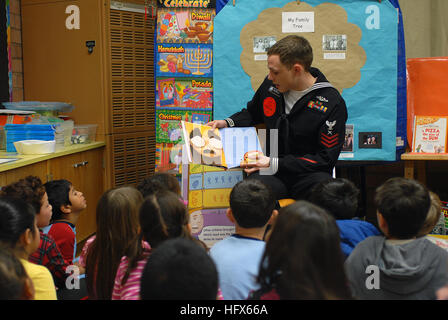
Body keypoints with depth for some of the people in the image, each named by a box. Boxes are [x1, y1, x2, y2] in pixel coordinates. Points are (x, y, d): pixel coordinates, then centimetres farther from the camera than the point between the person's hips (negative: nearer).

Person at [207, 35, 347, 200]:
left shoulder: (332, 104, -10)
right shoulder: (271, 84, 6)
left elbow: (326, 159, -11)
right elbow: (252, 113, 28)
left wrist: (275, 164, -18)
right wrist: (227, 123, 7)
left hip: (310, 173, -2)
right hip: (272, 173, 3)